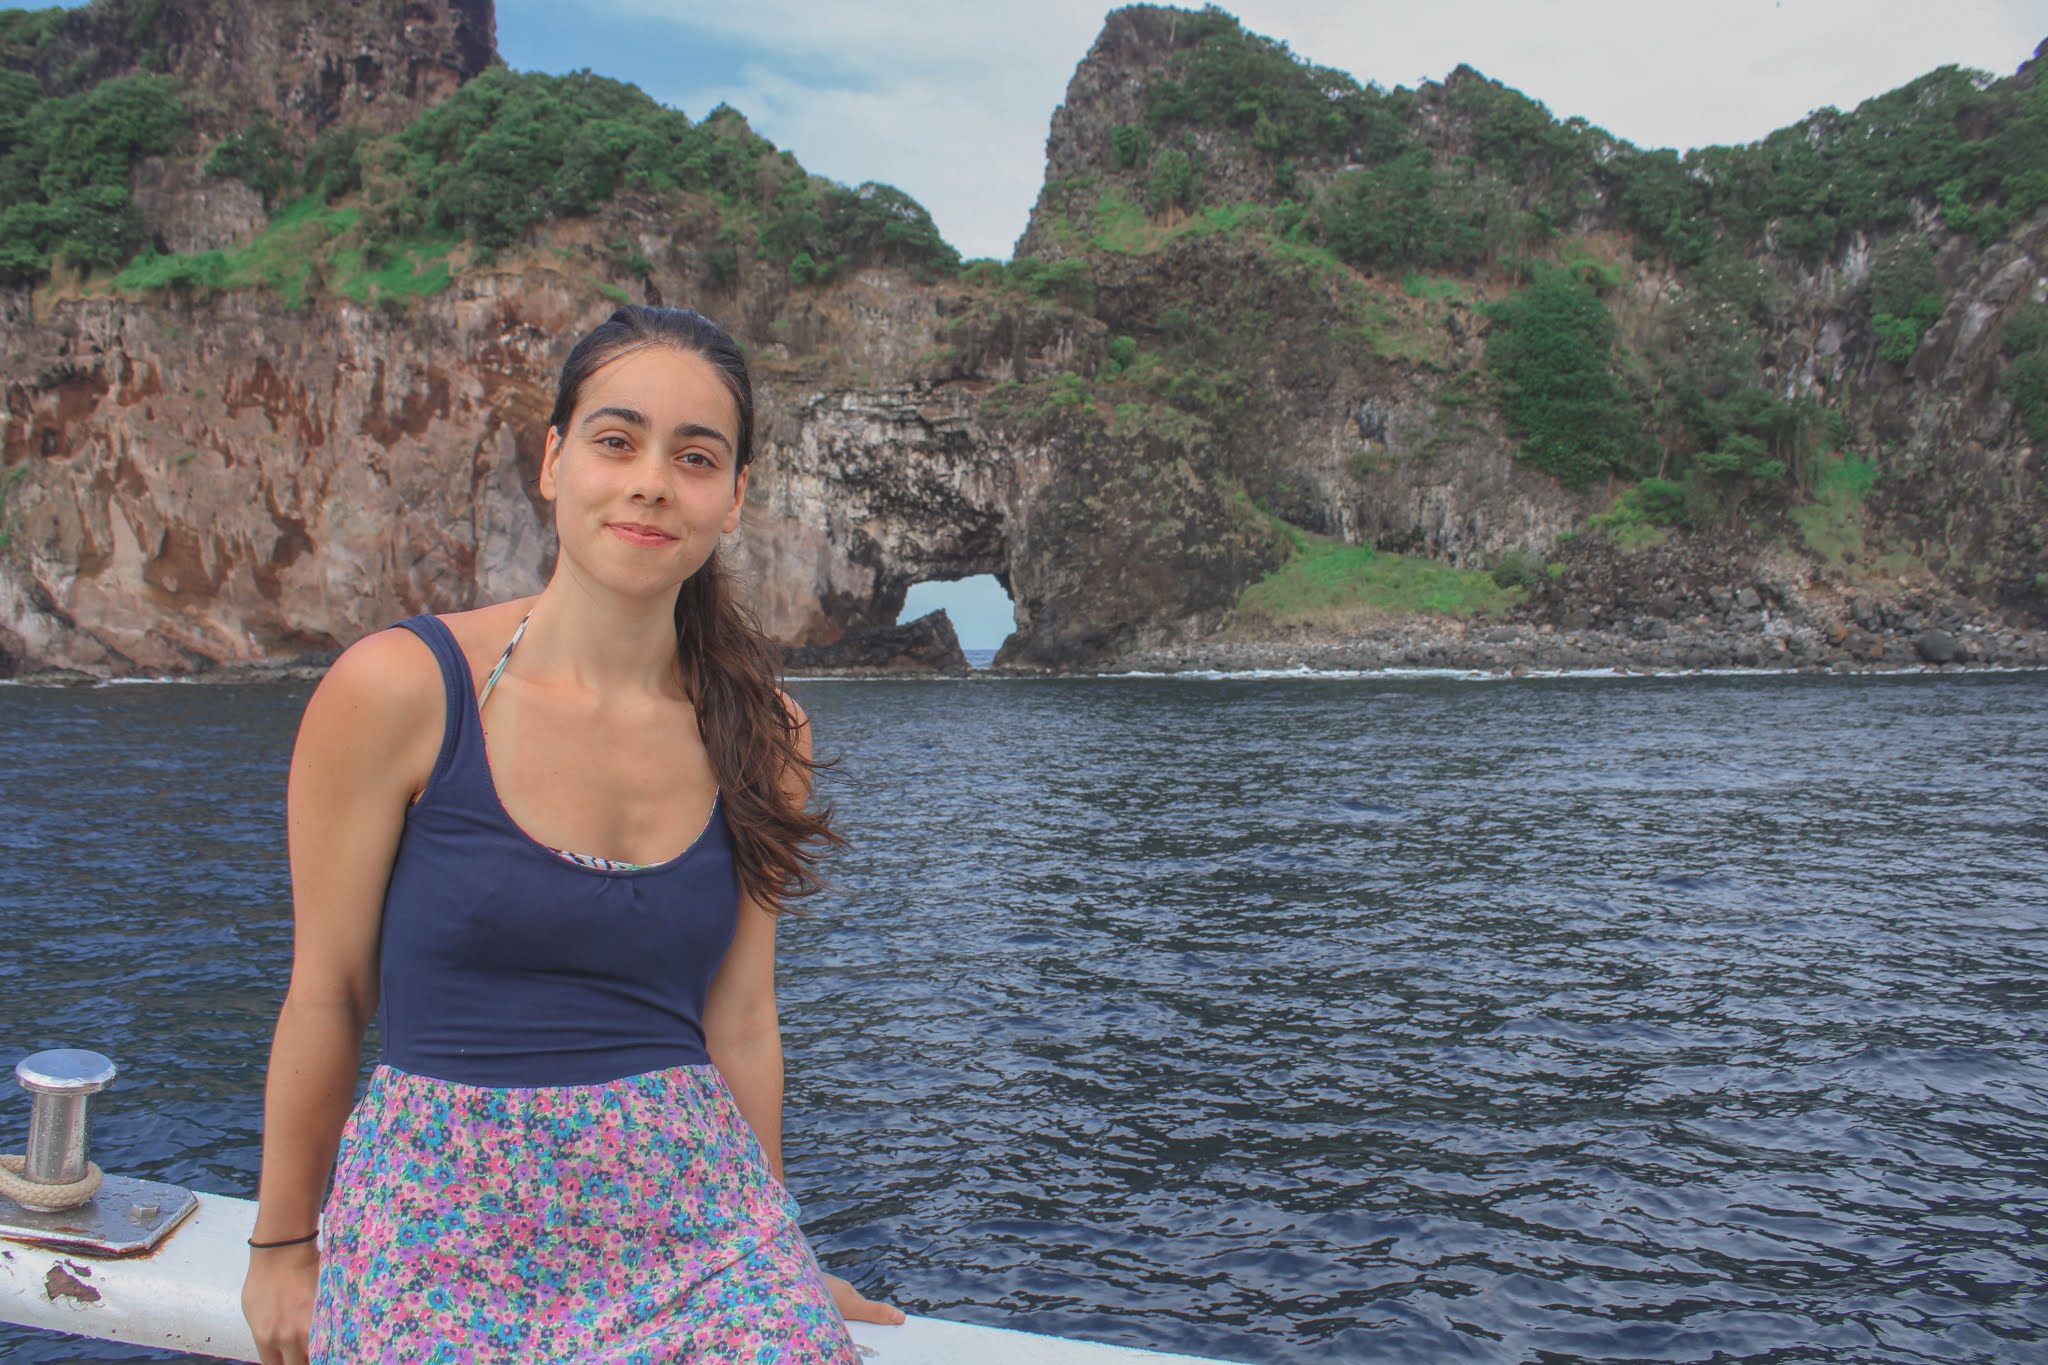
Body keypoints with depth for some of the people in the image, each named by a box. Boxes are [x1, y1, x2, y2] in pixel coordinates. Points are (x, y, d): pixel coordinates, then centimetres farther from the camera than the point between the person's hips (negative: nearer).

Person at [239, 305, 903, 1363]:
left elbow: (739, 1022, 7)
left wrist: (775, 1257, 14)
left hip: (693, 1214, 3)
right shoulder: (398, 689, -9)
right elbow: (326, 997, -1)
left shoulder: (758, 732, 0)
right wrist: (283, 1246, 8)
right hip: (441, 1228, -2)